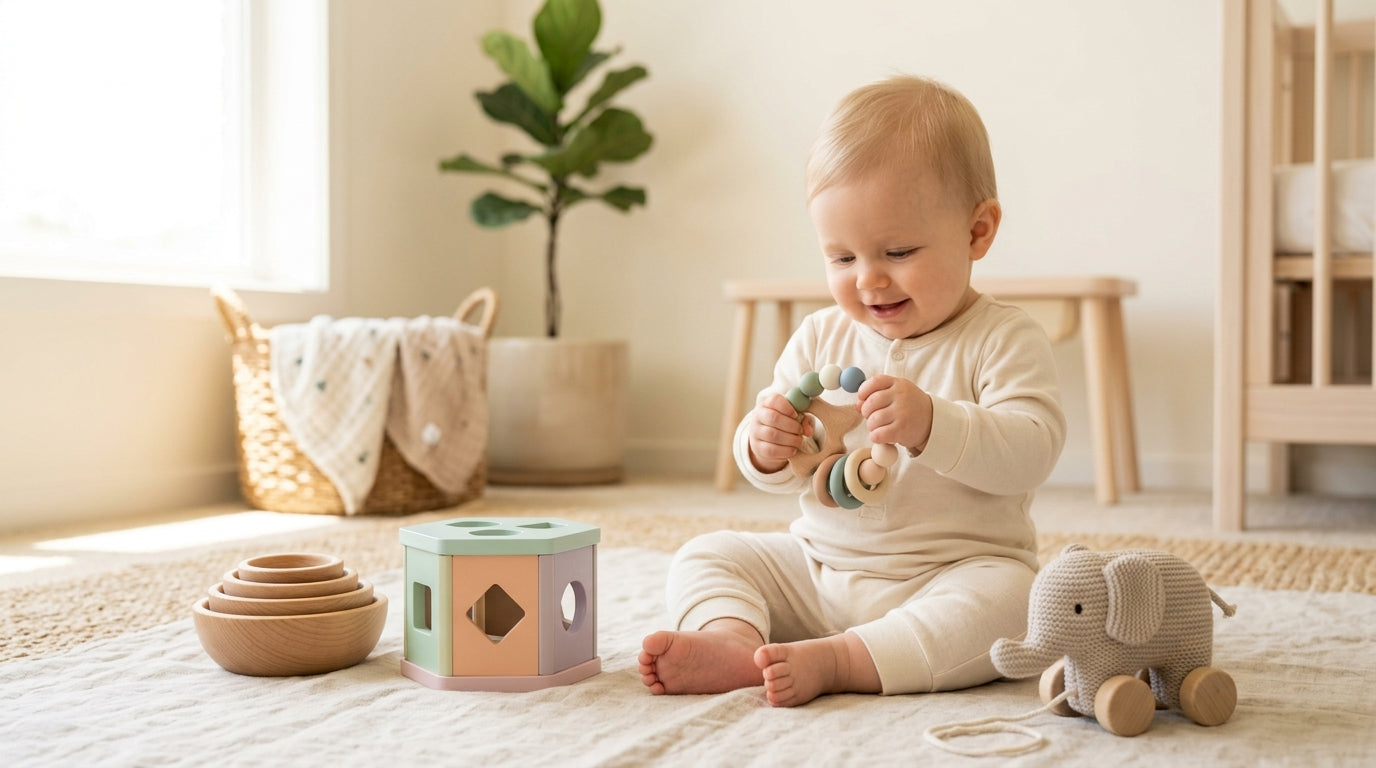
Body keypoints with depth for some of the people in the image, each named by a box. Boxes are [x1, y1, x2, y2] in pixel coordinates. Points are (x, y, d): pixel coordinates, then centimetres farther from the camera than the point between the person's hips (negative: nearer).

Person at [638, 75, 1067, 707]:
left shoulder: (1004, 340, -7)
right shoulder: (821, 337, 7)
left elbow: (1029, 453, -21)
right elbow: (783, 476, 8)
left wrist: (930, 424, -36)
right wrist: (766, 447, -17)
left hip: (955, 572, -4)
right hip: (816, 566, 5)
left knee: (1003, 598, -34)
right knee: (707, 555, -4)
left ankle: (832, 661, -36)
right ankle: (734, 637, -32)